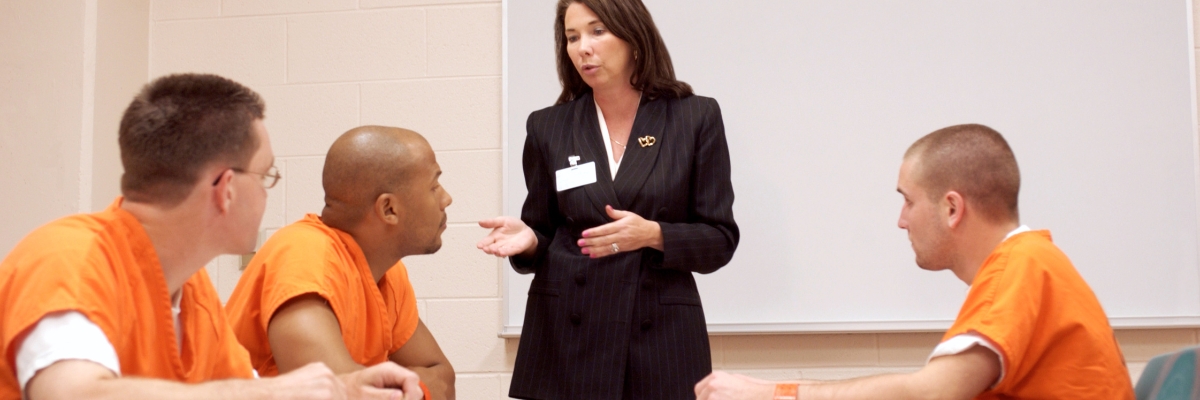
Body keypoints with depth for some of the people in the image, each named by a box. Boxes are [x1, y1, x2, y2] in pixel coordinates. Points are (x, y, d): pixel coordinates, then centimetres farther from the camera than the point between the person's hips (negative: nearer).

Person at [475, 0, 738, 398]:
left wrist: (653, 235, -18)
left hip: (662, 337, -1)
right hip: (565, 337, 1)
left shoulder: (696, 118, 0)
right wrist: (528, 239, -12)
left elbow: (720, 239, -1)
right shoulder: (548, 126, 5)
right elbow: (545, 235, 10)